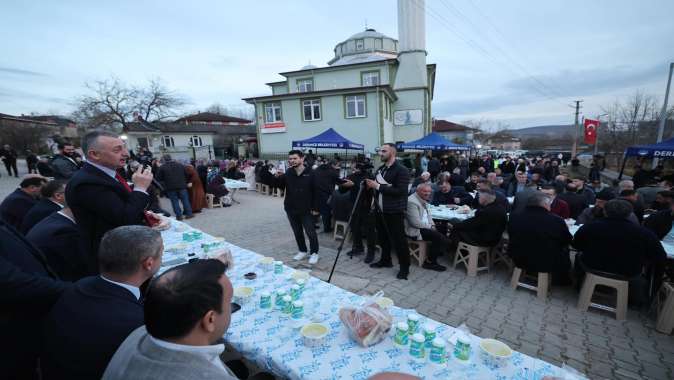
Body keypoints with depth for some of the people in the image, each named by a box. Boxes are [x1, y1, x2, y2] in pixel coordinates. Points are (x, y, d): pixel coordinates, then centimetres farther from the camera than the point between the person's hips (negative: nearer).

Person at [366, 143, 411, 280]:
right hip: (381, 210, 8)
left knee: (398, 240, -1)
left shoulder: (402, 170, -12)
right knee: (383, 238, 17)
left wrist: (378, 186, -22)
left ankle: (404, 267, 14)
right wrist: (371, 184, 0)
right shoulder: (380, 169, 13)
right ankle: (385, 260, 35)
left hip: (394, 212, -7)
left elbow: (400, 191, -22)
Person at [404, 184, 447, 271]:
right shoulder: (412, 201, -20)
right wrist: (430, 226, -11)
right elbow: (416, 223, -23)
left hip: (425, 227, 10)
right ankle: (430, 262, -3)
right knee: (440, 237, -20)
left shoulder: (423, 199, 11)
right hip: (415, 230, -10)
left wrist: (432, 225, 4)